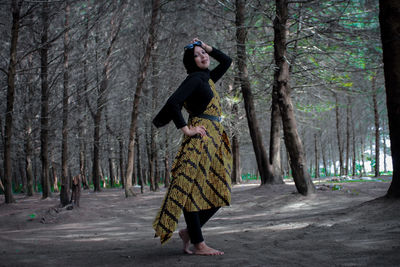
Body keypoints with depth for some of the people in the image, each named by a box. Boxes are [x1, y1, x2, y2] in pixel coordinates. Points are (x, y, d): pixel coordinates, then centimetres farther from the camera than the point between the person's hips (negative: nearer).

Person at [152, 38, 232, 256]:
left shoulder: (207, 78, 19)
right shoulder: (194, 78, -6)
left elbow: (226, 61, 34)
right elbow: (173, 102, -19)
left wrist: (208, 47, 23)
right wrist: (186, 129, -15)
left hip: (215, 138, 10)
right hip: (200, 137, -10)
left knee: (218, 192, 8)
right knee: (191, 189, -7)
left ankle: (188, 232, 15)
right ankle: (198, 245, -6)